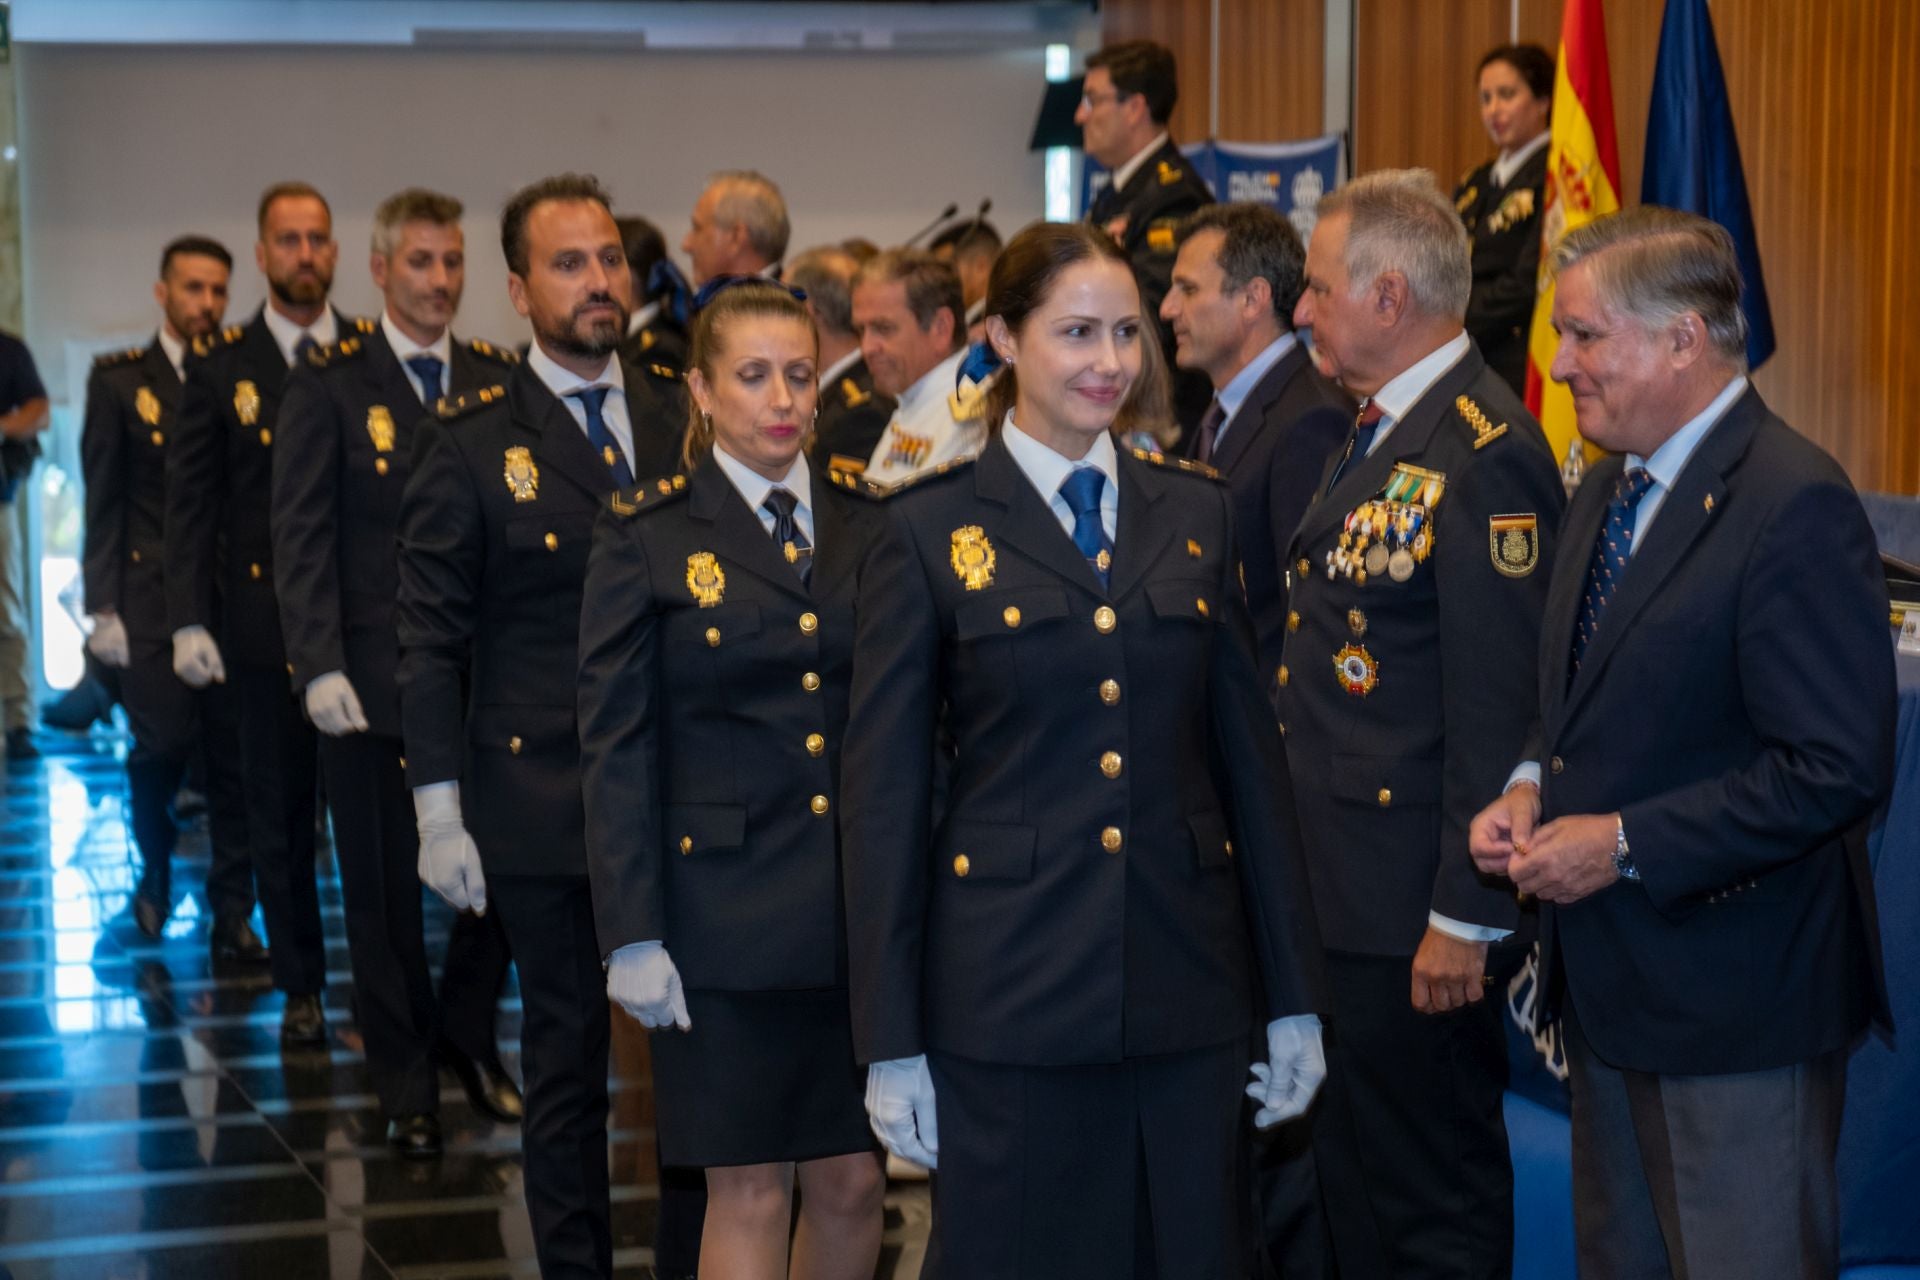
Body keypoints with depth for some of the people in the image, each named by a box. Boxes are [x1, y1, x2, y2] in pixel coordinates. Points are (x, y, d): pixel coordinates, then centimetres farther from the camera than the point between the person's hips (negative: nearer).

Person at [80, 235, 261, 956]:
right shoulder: (120, 381, 5)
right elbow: (102, 503, 3)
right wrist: (103, 609, -2)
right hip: (152, 598, -1)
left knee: (234, 759, 1)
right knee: (163, 743, -10)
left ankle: (232, 917, 12)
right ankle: (155, 871, 19)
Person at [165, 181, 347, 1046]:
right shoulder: (219, 365, 3)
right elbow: (192, 502, 2)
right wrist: (190, 619, -7)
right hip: (267, 620, 0)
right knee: (279, 812, 7)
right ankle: (301, 988, 19)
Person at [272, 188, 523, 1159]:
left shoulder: (500, 380, 8)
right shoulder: (327, 386, -1)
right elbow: (301, 536, -5)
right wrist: (319, 667, -13)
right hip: (373, 680, -2)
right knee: (384, 888, 7)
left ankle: (465, 1034, 29)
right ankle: (406, 1086, 21)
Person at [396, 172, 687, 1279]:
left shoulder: (682, 422, 7)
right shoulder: (471, 443, -2)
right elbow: (432, 638, -3)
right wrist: (440, 807, -9)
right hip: (545, 802, -3)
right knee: (568, 1057, 7)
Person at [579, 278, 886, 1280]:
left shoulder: (868, 528, 8)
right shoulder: (645, 537, -1)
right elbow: (615, 745, -3)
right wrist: (631, 936, -9)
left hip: (864, 906, 3)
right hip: (727, 905, -3)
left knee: (852, 1181, 8)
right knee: (748, 1191, 2)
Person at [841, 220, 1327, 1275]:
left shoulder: (1195, 512, 9)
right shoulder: (929, 530, -2)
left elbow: (1248, 754, 9)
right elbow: (882, 793, -2)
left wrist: (1293, 997, 7)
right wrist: (890, 1043, -6)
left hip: (1187, 983, 3)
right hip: (1007, 987, -3)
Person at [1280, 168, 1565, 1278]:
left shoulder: (1485, 455, -19)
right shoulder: (1377, 433, 13)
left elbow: (1500, 707, -22)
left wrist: (1466, 917, -21)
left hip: (1418, 920, -10)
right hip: (1341, 895, 10)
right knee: (1352, 1188, 20)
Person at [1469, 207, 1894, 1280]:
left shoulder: (1794, 506, -19)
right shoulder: (1611, 487, 11)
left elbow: (1838, 772, -24)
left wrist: (1626, 844, -22)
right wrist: (1534, 787, 1)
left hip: (1738, 1005, -9)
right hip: (1613, 989, 9)